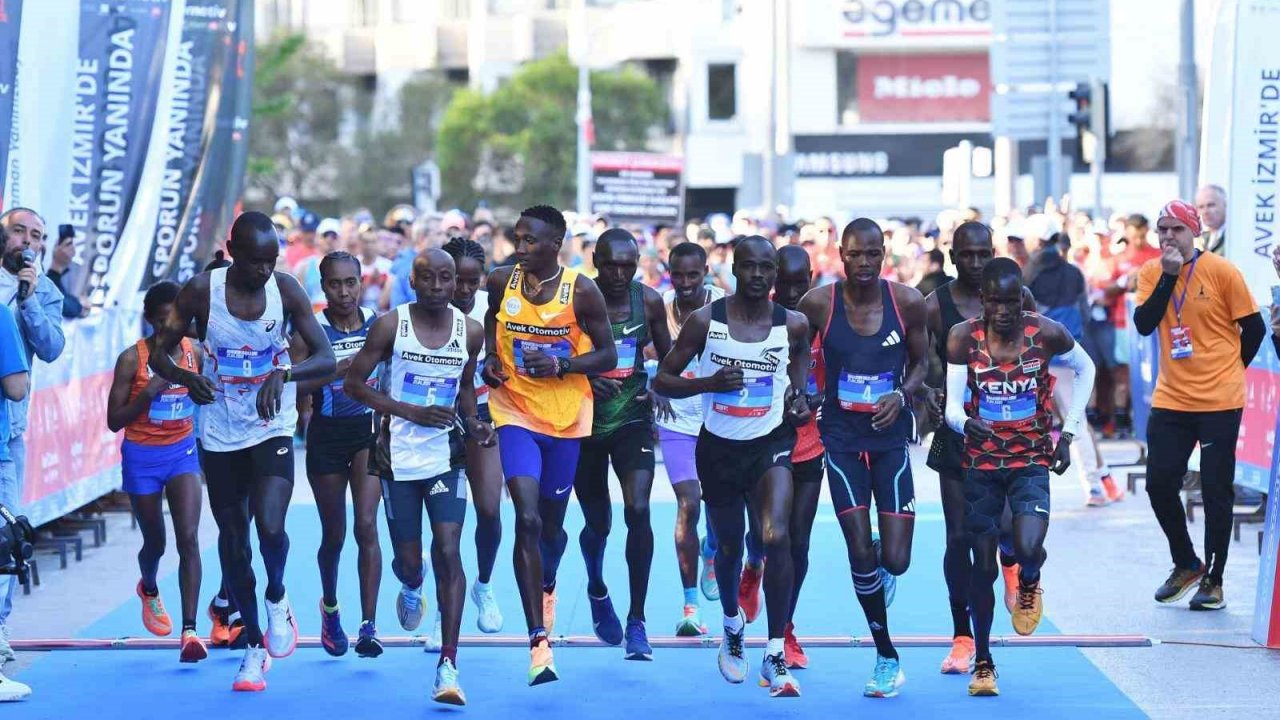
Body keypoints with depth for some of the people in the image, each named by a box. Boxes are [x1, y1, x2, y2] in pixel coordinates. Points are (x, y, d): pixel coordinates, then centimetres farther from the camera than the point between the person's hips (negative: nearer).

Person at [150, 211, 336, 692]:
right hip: (220, 434, 1)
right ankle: (254, 643, 25)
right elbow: (159, 353, -3)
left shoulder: (286, 291, -10)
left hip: (273, 430, -1)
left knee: (270, 526, -21)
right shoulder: (201, 291, -10)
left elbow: (326, 359, -12)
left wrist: (284, 373, -31)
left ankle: (277, 598, 12)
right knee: (232, 538, 9)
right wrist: (187, 378, -24)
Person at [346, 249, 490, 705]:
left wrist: (473, 421, -2)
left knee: (448, 552, -13)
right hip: (400, 457, -1)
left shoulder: (470, 331, 1)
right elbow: (354, 383, -3)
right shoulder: (390, 325, -7)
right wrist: (411, 412, -13)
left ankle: (448, 665, -12)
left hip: (445, 455, 1)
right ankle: (411, 586, 47)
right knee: (409, 561, 6)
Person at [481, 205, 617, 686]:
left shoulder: (581, 291, -11)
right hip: (515, 412, 0)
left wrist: (563, 365, -21)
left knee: (551, 523, 15)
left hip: (566, 416, 0)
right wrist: (490, 358, -2)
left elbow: (608, 356, -5)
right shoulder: (501, 282, -4)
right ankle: (539, 641, -16)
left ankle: (547, 587, 51)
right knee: (527, 520, -16)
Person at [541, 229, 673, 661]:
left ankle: (637, 621, -9)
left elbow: (667, 354, 11)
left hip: (632, 417, 1)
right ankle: (597, 590, 44)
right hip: (586, 418, -1)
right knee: (597, 522, 9)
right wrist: (586, 378, -26)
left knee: (638, 510, -17)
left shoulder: (648, 301, -3)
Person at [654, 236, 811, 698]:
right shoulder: (705, 321, -8)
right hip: (718, 446, 1)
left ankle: (775, 655, -16)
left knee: (776, 538, -23)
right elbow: (662, 381, -4)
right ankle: (732, 627, 48)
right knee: (729, 546, 17)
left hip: (770, 442, -1)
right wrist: (709, 382, -22)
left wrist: (799, 395, 0)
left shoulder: (792, 325, -5)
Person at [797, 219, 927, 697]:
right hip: (841, 438, 0)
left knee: (895, 561, -6)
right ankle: (887, 657, 10)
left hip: (890, 437, 1)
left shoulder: (908, 302, -6)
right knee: (860, 554, -7)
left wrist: (902, 394, -12)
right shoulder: (818, 303, -8)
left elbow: (921, 362, 6)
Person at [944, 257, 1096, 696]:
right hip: (982, 462, 1)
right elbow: (952, 404, -14)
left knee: (1028, 550, -22)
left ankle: (1029, 583, 17)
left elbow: (1084, 369, 9)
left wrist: (1068, 432, 5)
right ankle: (982, 662, 21)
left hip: (1032, 460, -1)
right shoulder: (963, 338, -11)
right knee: (983, 565, 4)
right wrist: (965, 421, -38)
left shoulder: (1046, 333, -10)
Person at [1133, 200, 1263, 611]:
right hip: (1170, 402, 4)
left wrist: (1228, 372, 8)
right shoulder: (1151, 273, 3)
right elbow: (1144, 324, -11)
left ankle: (1213, 580, 12)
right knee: (1159, 484, 3)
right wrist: (1169, 276, -17)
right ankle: (1187, 565, 24)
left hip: (1219, 402, -4)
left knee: (1216, 491, 1)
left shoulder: (1222, 272, -7)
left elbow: (1254, 327, 0)